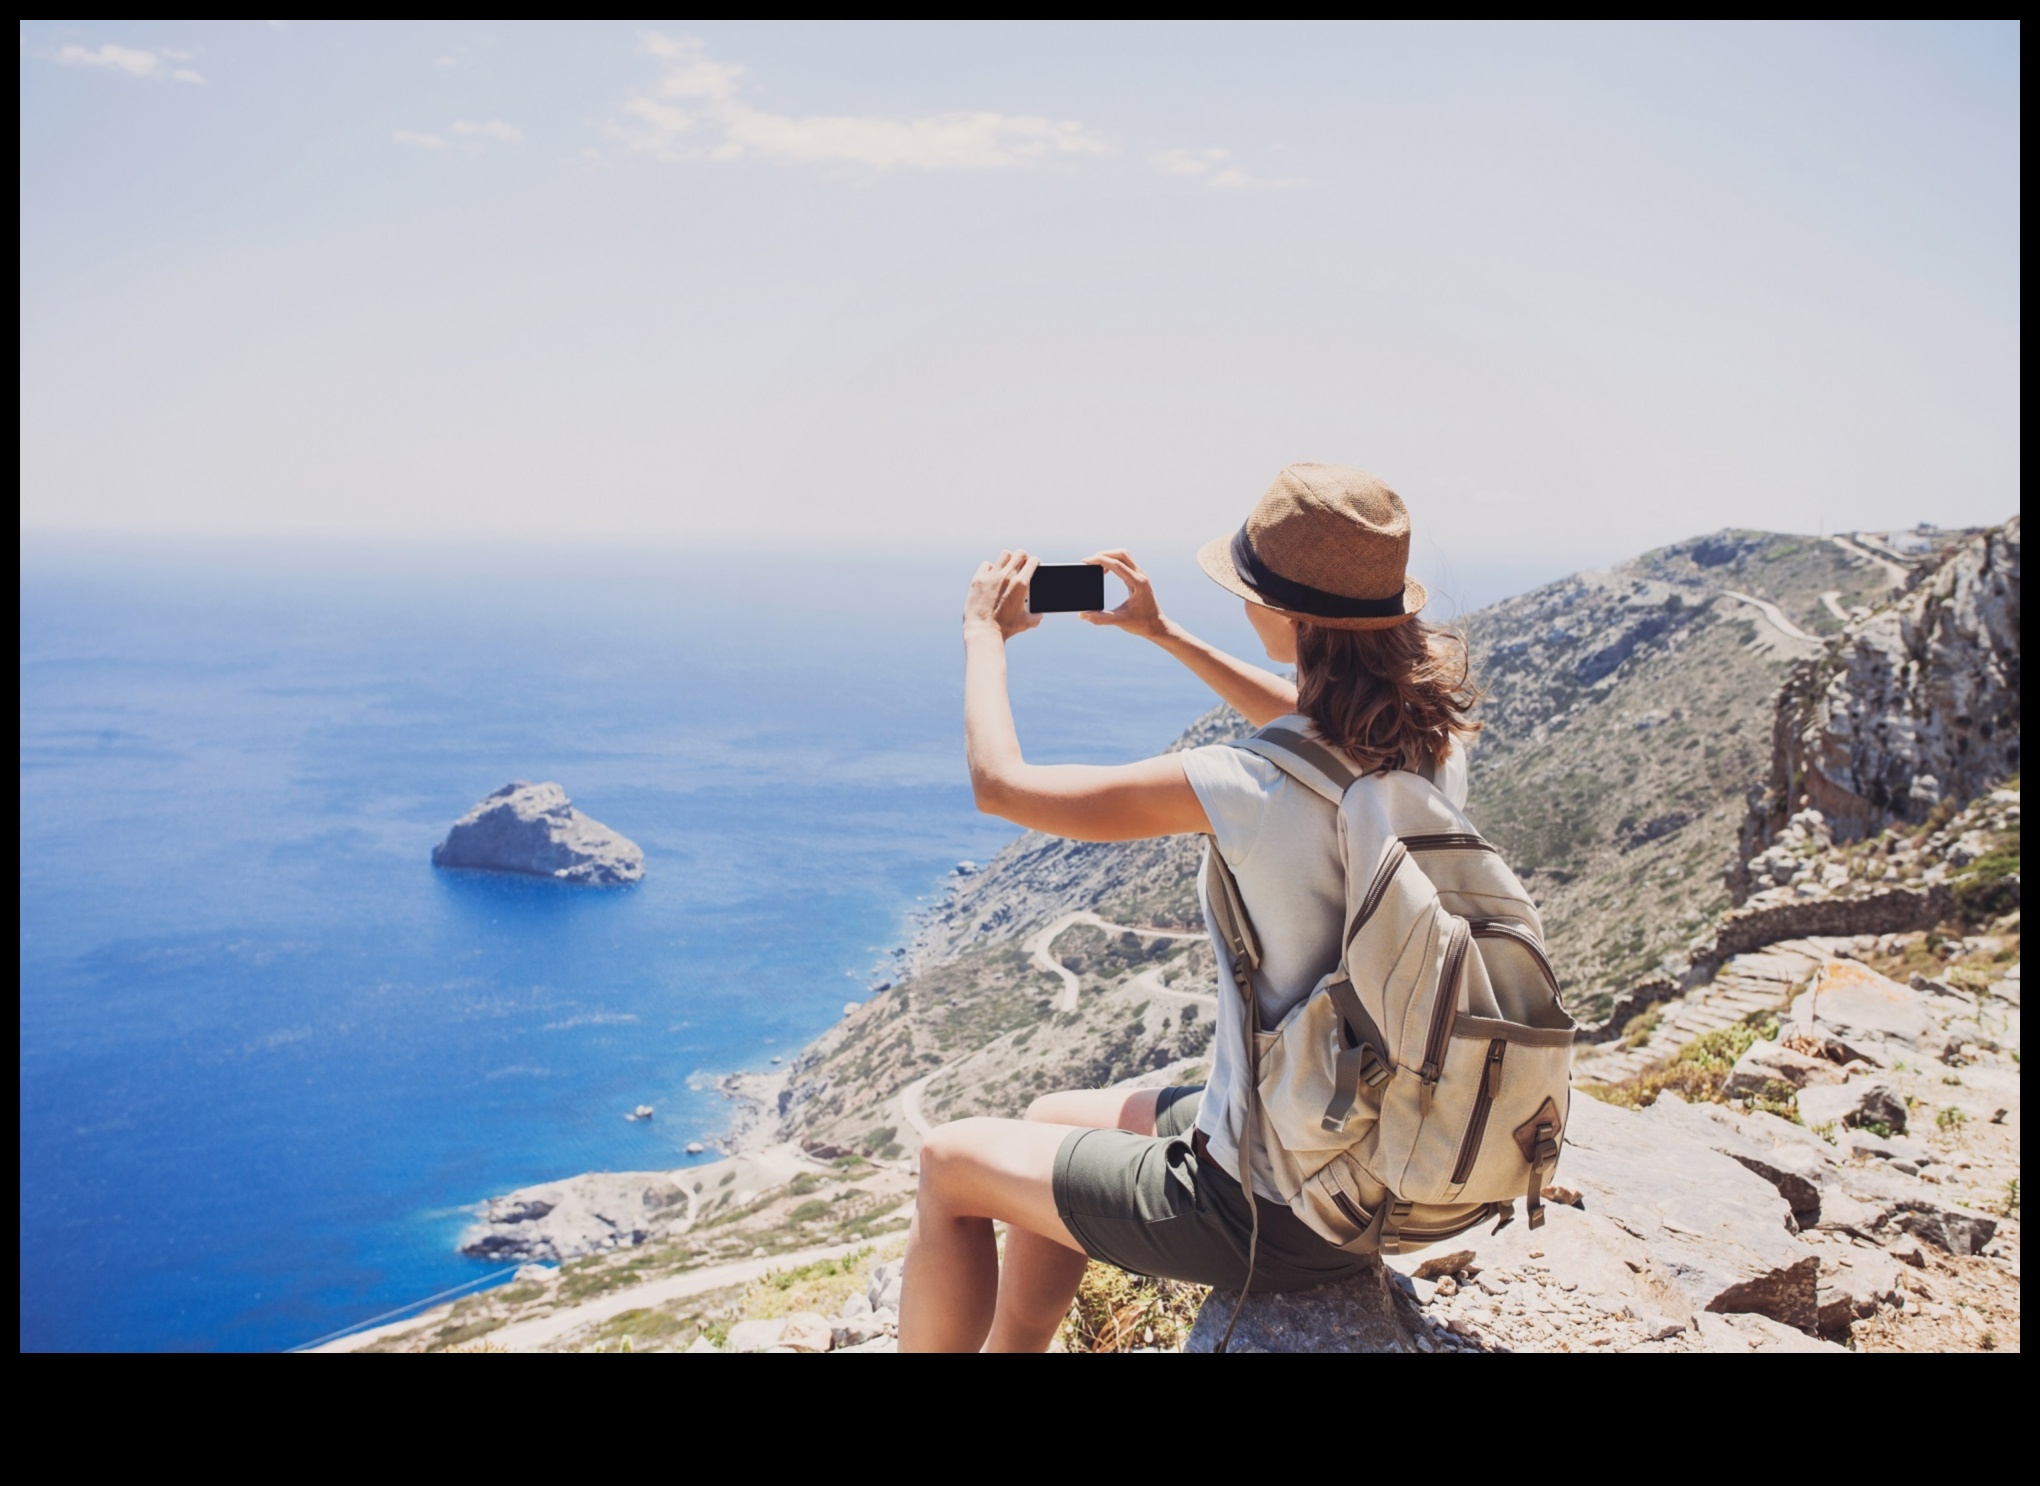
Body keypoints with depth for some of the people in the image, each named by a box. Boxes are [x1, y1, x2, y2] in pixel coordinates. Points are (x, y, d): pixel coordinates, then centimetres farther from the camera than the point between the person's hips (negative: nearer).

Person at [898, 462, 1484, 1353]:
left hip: (1275, 1216, -8)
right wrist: (1165, 636, 21)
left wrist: (984, 631, -3)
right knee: (1055, 1120, 27)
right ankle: (1007, 1347, 40)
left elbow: (1000, 783, -20)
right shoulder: (1432, 741, -8)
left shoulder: (1251, 792, -31)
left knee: (950, 1164, 12)